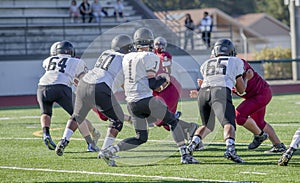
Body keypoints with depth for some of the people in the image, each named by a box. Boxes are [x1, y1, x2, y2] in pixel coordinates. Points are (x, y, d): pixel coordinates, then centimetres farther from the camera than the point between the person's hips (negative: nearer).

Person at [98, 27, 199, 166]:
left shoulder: (127, 58, 13)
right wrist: (164, 78, 9)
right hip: (146, 100, -6)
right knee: (173, 121, 11)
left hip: (131, 102, 6)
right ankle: (185, 155, 6)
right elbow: (152, 85, -10)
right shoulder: (150, 57, -7)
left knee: (141, 138, 13)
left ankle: (109, 151, -2)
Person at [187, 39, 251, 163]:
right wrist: (246, 78, 45)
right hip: (221, 92, -4)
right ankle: (230, 149, -40)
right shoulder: (236, 62, 23)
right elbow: (241, 90, 27)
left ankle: (192, 144, 4)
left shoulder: (206, 64, 30)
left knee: (207, 126, 23)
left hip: (203, 92, 4)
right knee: (228, 124, -15)